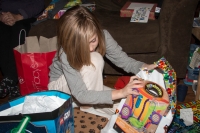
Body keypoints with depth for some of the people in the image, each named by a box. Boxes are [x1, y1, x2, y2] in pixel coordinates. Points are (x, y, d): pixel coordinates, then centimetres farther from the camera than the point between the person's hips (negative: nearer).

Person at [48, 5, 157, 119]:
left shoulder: (103, 36, -24)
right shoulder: (66, 55, -36)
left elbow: (124, 61, -17)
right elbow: (81, 95, -40)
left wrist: (147, 68, -38)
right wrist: (120, 93, -50)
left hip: (88, 85, 5)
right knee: (94, 60, -34)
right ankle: (88, 107, -16)